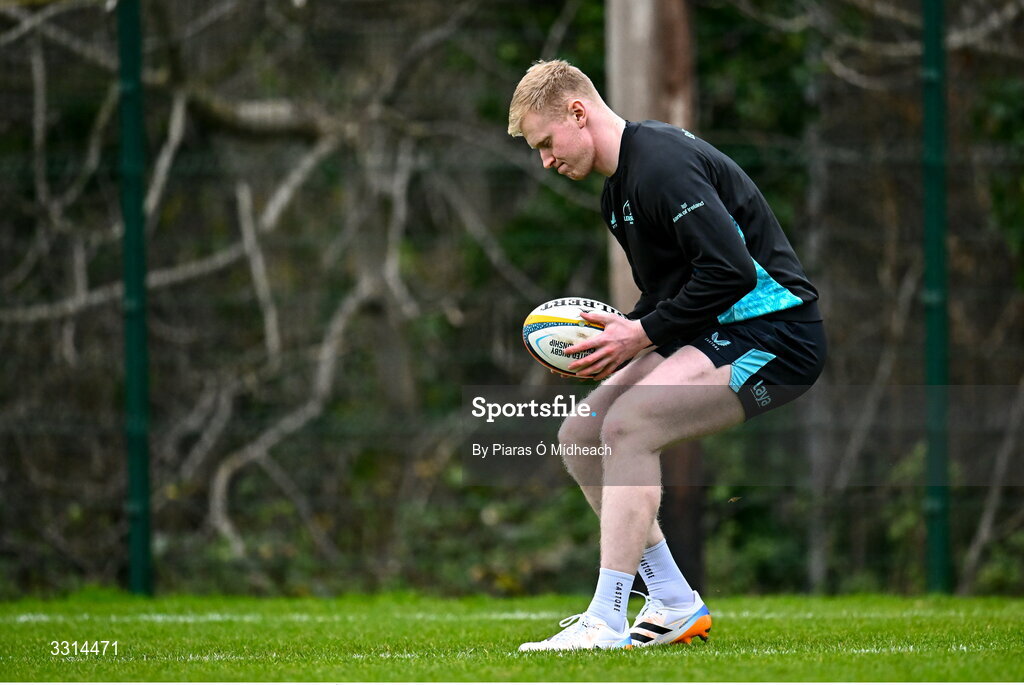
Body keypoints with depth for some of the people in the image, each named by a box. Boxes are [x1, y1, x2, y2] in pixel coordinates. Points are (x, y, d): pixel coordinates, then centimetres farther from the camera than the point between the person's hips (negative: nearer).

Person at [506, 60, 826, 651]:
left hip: (774, 334, -11)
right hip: (715, 334, 11)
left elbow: (731, 271, -27)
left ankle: (605, 623, -25)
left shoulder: (662, 164, -19)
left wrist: (643, 335, -19)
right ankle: (674, 604, 9)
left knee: (628, 424, -25)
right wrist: (620, 337, 2)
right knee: (581, 435, 4)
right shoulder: (619, 187, 14)